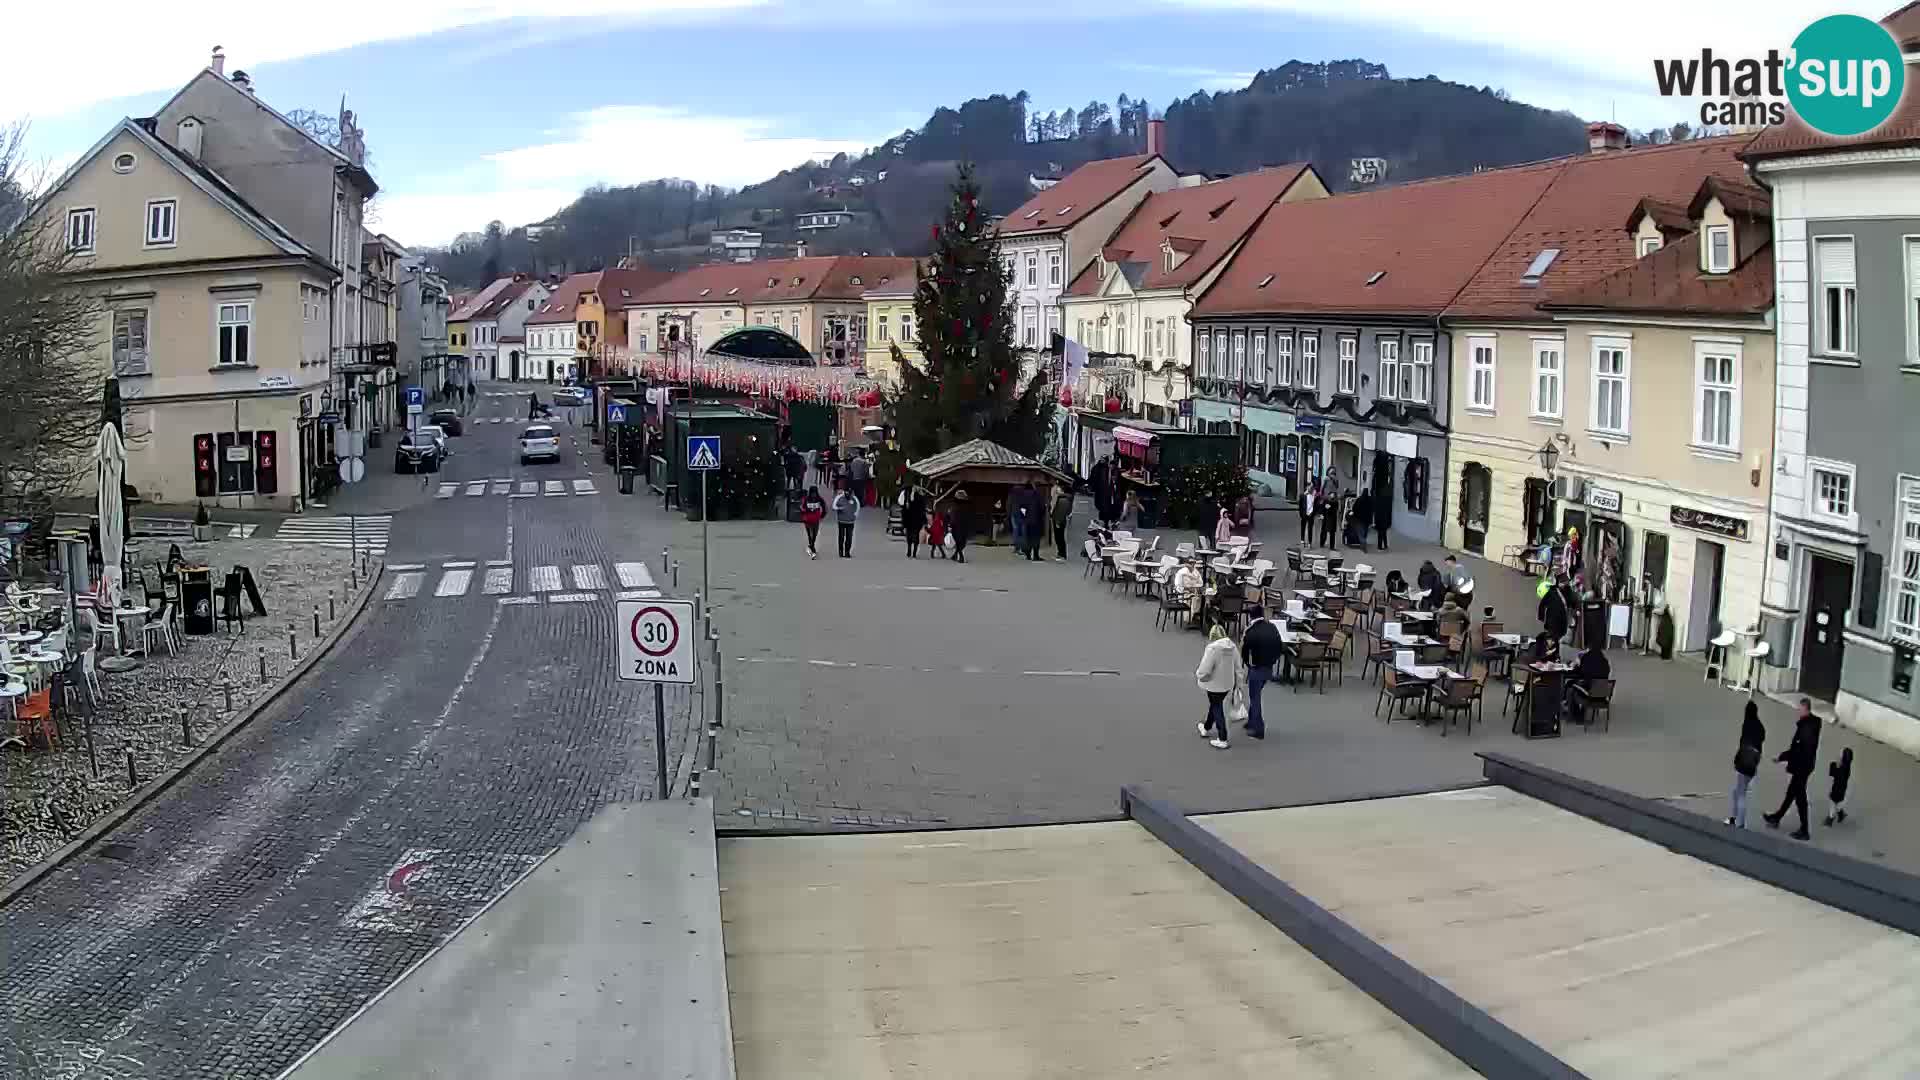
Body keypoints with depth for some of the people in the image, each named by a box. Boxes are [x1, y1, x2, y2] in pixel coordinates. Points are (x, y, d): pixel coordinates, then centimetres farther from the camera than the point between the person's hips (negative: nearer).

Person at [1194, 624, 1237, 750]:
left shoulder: (1213, 648, -25)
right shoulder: (1231, 646, -3)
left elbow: (1204, 670, -25)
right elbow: (1236, 667, 7)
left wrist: (1198, 675, -4)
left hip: (1215, 685, -7)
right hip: (1227, 683, 7)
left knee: (1217, 709, 6)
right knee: (1215, 706, 26)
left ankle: (1222, 740, 11)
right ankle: (1206, 728, 47)